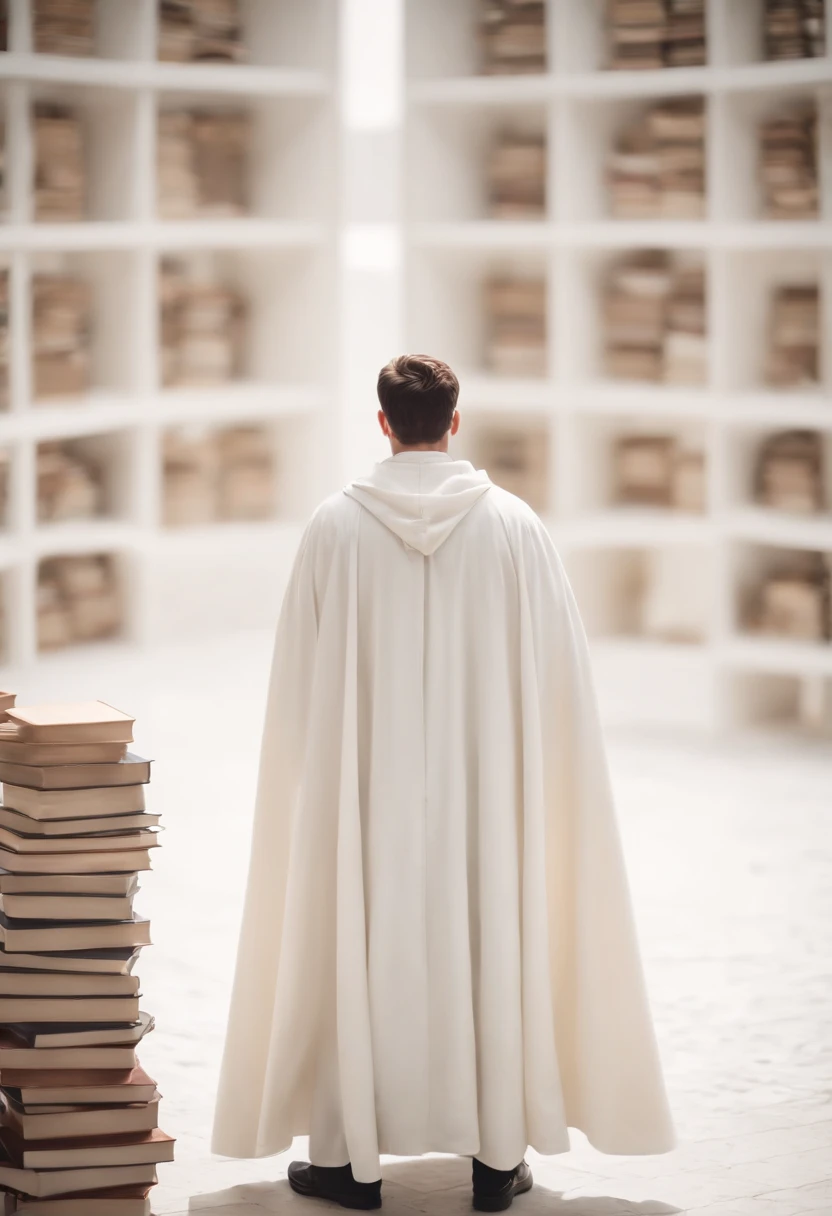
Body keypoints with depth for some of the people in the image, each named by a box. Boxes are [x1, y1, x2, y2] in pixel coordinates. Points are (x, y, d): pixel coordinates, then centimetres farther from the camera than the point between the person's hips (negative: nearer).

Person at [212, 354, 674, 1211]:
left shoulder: (335, 527, -6)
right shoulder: (513, 524, -4)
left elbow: (299, 678, -1)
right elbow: (559, 669, -1)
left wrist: (318, 775, 12)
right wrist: (534, 773, 11)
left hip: (366, 786, 0)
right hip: (486, 784, 1)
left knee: (359, 950, 8)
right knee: (491, 947, 8)